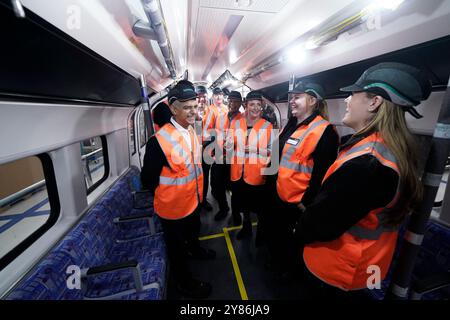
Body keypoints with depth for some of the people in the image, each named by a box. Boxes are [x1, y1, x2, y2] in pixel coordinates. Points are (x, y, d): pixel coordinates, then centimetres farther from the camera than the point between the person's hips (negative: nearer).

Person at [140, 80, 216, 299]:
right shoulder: (159, 140, -29)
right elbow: (148, 179, -18)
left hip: (193, 200, 7)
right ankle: (184, 283, 44)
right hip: (173, 207, -6)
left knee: (194, 231, 33)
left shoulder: (192, 131, -4)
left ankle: (194, 249, 65)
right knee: (177, 247, 19)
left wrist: (198, 192, 13)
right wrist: (166, 198, -4)